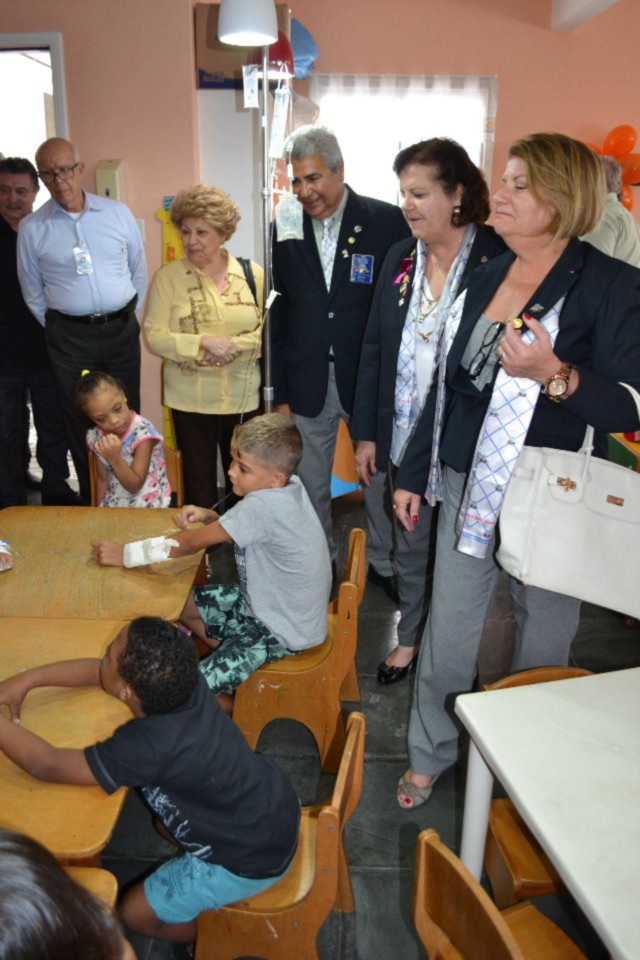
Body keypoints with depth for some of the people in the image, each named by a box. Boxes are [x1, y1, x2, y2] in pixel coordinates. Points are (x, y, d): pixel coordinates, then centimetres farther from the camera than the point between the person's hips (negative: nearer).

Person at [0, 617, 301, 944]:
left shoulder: (148, 747, -36)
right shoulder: (179, 679, -17)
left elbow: (45, 765, -25)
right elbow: (100, 671, 0)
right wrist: (26, 679, -4)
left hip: (252, 859, -7)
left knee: (135, 912, 9)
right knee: (165, 821, 28)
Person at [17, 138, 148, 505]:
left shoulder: (118, 213, 0)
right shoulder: (32, 228, -2)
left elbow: (139, 270, 9)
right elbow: (33, 291, 6)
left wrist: (129, 318, 9)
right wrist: (57, 332, 7)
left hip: (122, 329, 1)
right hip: (70, 337, -1)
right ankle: (93, 499, 21)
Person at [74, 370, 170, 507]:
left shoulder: (142, 432, -17)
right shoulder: (95, 437, -3)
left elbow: (135, 486, -17)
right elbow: (102, 479, 9)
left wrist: (114, 458, -29)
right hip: (114, 508, 4)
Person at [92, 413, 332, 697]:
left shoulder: (264, 505, -33)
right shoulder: (288, 485, -9)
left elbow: (191, 543, -24)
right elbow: (247, 526, 9)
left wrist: (125, 554, -15)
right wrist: (210, 516, -9)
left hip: (284, 631, -9)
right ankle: (238, 665, 23)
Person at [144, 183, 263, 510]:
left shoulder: (252, 274, 2)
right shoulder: (168, 277, -2)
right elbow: (155, 336, -7)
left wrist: (234, 346, -16)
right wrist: (203, 343, -19)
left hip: (244, 397, 1)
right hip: (191, 399, -1)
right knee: (199, 480, 10)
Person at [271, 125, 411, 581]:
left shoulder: (387, 221, -6)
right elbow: (280, 315, 4)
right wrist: (280, 393, 3)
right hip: (308, 384, 2)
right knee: (310, 487, 13)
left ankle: (384, 563, 33)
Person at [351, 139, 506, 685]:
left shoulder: (497, 261, -11)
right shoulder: (400, 258, 5)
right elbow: (374, 348, 7)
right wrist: (366, 433, 5)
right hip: (400, 439, 5)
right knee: (408, 545, 18)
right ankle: (411, 639, 40)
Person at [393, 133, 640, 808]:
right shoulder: (483, 278, 6)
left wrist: (554, 374, -33)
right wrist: (413, 474, 14)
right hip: (468, 485, 5)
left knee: (544, 638, 13)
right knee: (447, 630, 11)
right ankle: (429, 755, 34)